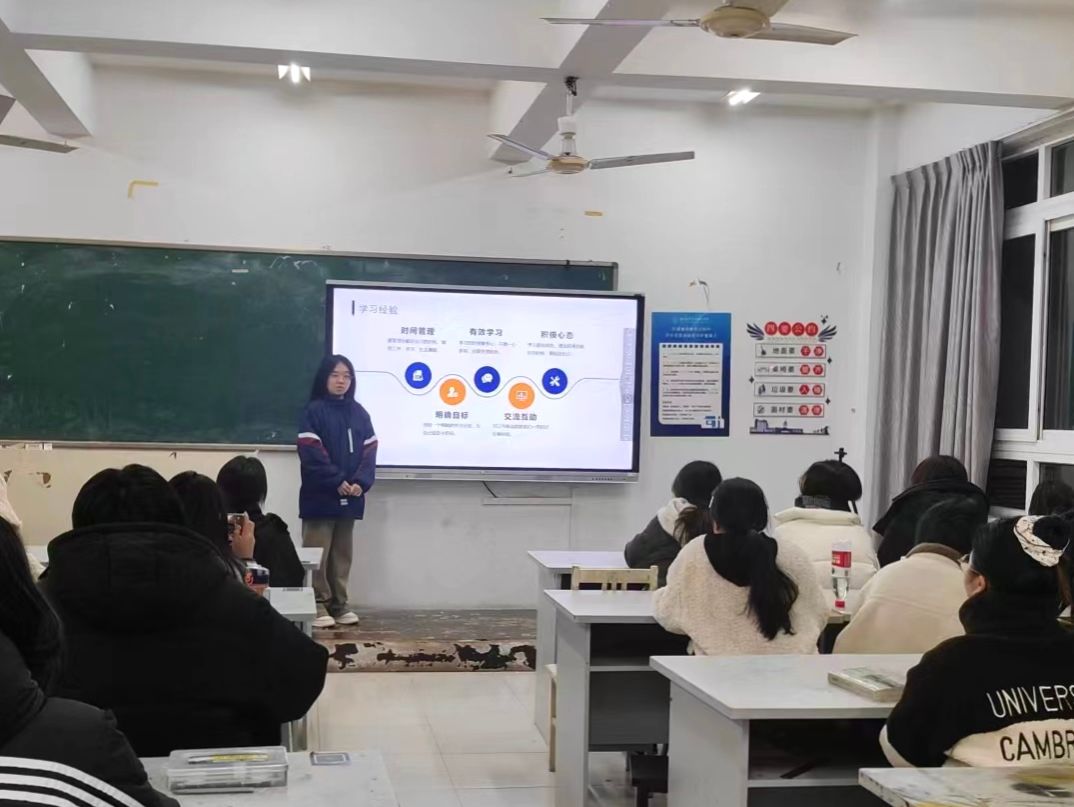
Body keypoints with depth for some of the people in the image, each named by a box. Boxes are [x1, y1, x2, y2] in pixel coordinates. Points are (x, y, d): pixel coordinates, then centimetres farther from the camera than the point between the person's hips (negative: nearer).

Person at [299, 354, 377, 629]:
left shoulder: (359, 413, 12)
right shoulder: (313, 411, -3)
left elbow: (369, 452, 7)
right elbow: (311, 453, -11)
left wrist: (361, 482, -9)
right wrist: (337, 481, -17)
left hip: (350, 497, 5)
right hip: (320, 495, -5)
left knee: (343, 553, 10)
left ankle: (339, 604, 17)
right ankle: (318, 604, 1)